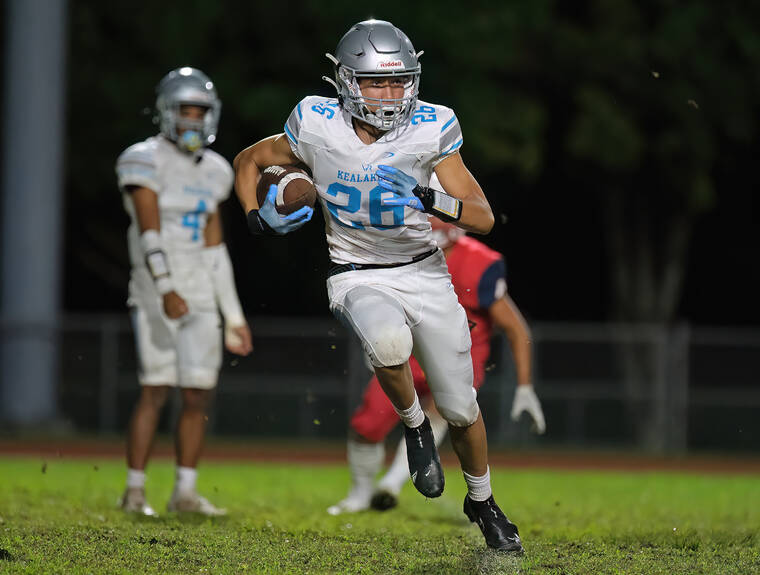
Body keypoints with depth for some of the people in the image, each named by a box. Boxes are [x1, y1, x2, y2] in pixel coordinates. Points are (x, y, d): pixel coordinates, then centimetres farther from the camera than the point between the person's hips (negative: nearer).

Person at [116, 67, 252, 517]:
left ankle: (185, 492, 11)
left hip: (200, 296, 6)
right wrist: (167, 290, -29)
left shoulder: (213, 171, 13)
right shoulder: (147, 161, -8)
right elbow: (150, 232, -18)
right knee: (156, 391, -9)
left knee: (200, 396, 3)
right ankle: (135, 491, 0)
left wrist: (234, 316, 16)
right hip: (156, 293, -6)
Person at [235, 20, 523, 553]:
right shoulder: (317, 128, -13)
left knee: (461, 407, 5)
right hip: (357, 277, -1)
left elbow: (483, 217, -17)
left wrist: (427, 200, -34)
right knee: (390, 342, -37)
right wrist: (259, 218, -10)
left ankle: (482, 501, 34)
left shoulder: (431, 129, -14)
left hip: (424, 272, 1)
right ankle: (414, 424, -5)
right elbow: (248, 161, 6)